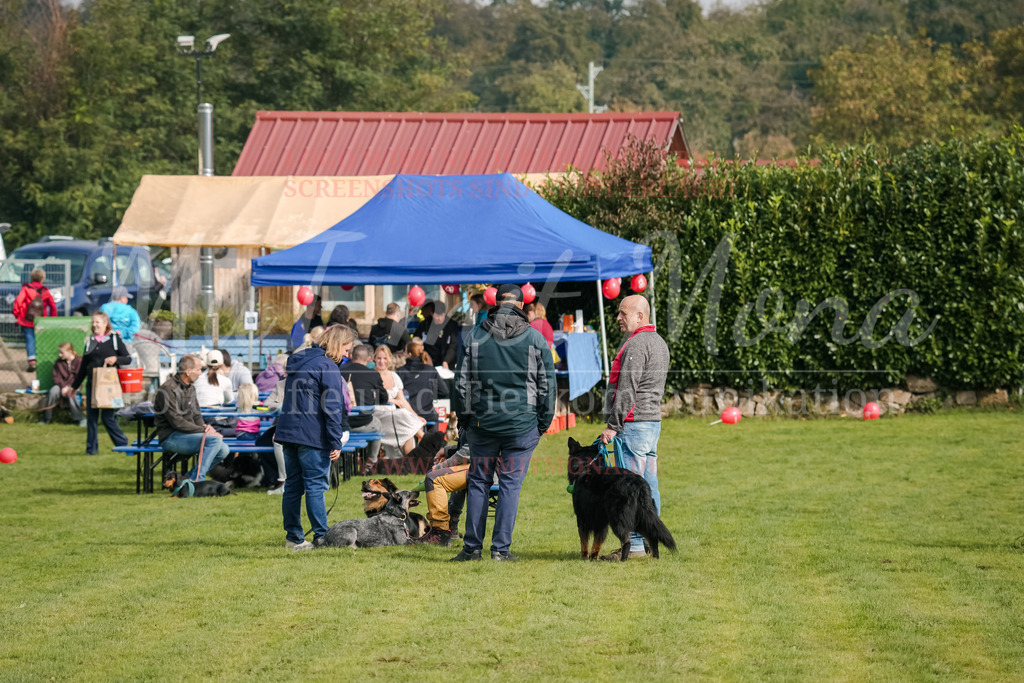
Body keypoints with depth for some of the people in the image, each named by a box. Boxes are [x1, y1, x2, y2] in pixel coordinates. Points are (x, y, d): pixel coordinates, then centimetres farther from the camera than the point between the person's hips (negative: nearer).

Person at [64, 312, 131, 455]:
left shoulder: (114, 339, 2)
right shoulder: (90, 341, 14)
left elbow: (128, 359, 3)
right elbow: (83, 367, 21)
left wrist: (115, 359, -18)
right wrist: (74, 386, 23)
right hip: (92, 383, 5)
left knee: (108, 417, -10)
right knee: (91, 416, 1)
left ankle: (122, 444, 4)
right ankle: (91, 448, 8)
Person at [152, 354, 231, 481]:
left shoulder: (190, 388, 16)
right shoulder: (168, 389, -14)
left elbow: (196, 415, 22)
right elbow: (176, 422, -19)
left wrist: (205, 427, -2)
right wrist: (203, 430, -18)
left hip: (188, 434, 9)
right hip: (170, 437, -9)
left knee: (223, 449, -7)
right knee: (215, 440, -26)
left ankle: (191, 477, 1)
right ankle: (196, 481, -23)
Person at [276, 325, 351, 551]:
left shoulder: (298, 363, 16)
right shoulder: (327, 367, -11)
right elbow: (332, 408, -15)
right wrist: (336, 443, -15)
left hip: (288, 431, 8)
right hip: (313, 437, -8)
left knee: (293, 485, 9)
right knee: (316, 485, -6)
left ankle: (293, 536, 12)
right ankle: (321, 536, -6)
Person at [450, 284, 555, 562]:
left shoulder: (475, 336, 2)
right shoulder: (535, 338, -1)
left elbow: (462, 380, 5)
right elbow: (547, 384, 2)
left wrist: (463, 416, 14)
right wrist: (543, 422, 11)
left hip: (482, 422, 1)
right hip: (522, 424, -1)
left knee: (478, 481, 10)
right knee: (511, 483, 2)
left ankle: (472, 546, 10)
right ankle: (501, 547, 0)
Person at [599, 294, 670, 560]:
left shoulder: (636, 344, -14)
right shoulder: (659, 342, 17)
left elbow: (627, 390, -19)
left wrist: (613, 425, -17)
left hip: (633, 424, -10)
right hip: (653, 419, 10)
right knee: (649, 485, 11)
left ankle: (634, 544, -9)